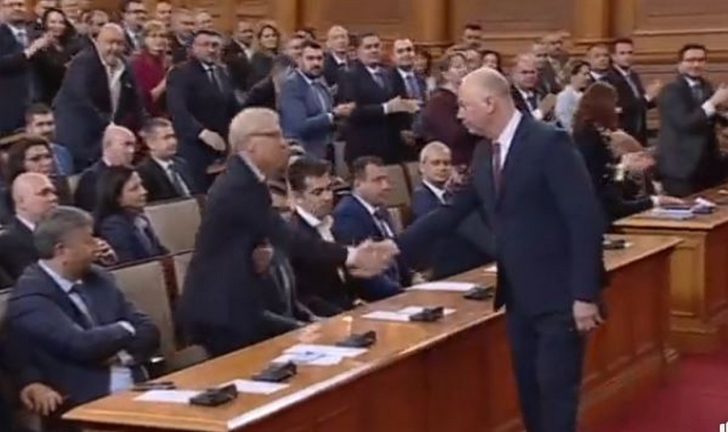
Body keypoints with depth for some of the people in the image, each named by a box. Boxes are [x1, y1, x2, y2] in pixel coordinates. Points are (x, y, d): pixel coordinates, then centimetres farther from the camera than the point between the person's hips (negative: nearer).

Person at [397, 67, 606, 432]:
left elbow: (586, 220, -19)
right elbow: (453, 211, 16)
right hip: (519, 296, 8)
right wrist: (398, 247, 9)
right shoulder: (484, 153, 9)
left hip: (559, 296, -8)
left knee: (556, 392, -4)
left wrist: (585, 295, -21)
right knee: (529, 391, 13)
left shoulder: (549, 143, -16)